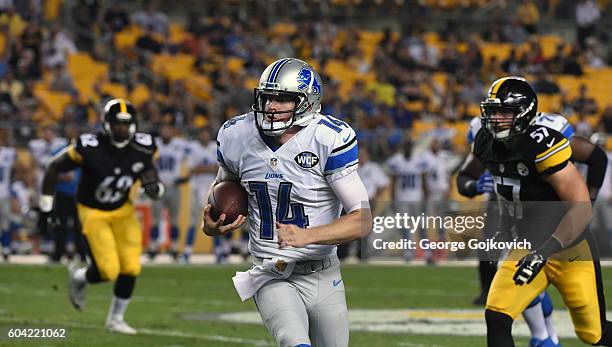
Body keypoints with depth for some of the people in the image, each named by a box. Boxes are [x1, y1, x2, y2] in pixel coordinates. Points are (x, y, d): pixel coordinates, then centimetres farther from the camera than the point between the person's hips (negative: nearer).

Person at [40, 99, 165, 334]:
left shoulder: (143, 148, -13)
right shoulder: (89, 147, -24)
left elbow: (149, 171, 5)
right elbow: (55, 168, -13)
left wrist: (154, 187, -20)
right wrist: (47, 206, -11)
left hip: (123, 211, 4)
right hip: (94, 213, -4)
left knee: (131, 268, -4)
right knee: (108, 271, -13)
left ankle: (116, 319, 18)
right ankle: (78, 277, 23)